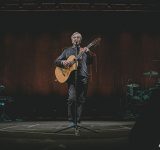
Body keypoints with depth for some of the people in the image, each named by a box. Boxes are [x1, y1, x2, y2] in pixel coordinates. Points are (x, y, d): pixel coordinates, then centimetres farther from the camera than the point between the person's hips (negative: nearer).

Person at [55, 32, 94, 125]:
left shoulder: (84, 50, 17)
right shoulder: (67, 51, 17)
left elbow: (90, 62, 4)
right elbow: (56, 61, 15)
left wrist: (89, 53, -15)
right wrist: (62, 62, -8)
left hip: (83, 77, 2)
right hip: (71, 77, -1)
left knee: (81, 100, 0)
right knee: (72, 98, -17)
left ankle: (78, 120, 9)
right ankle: (71, 120, -5)